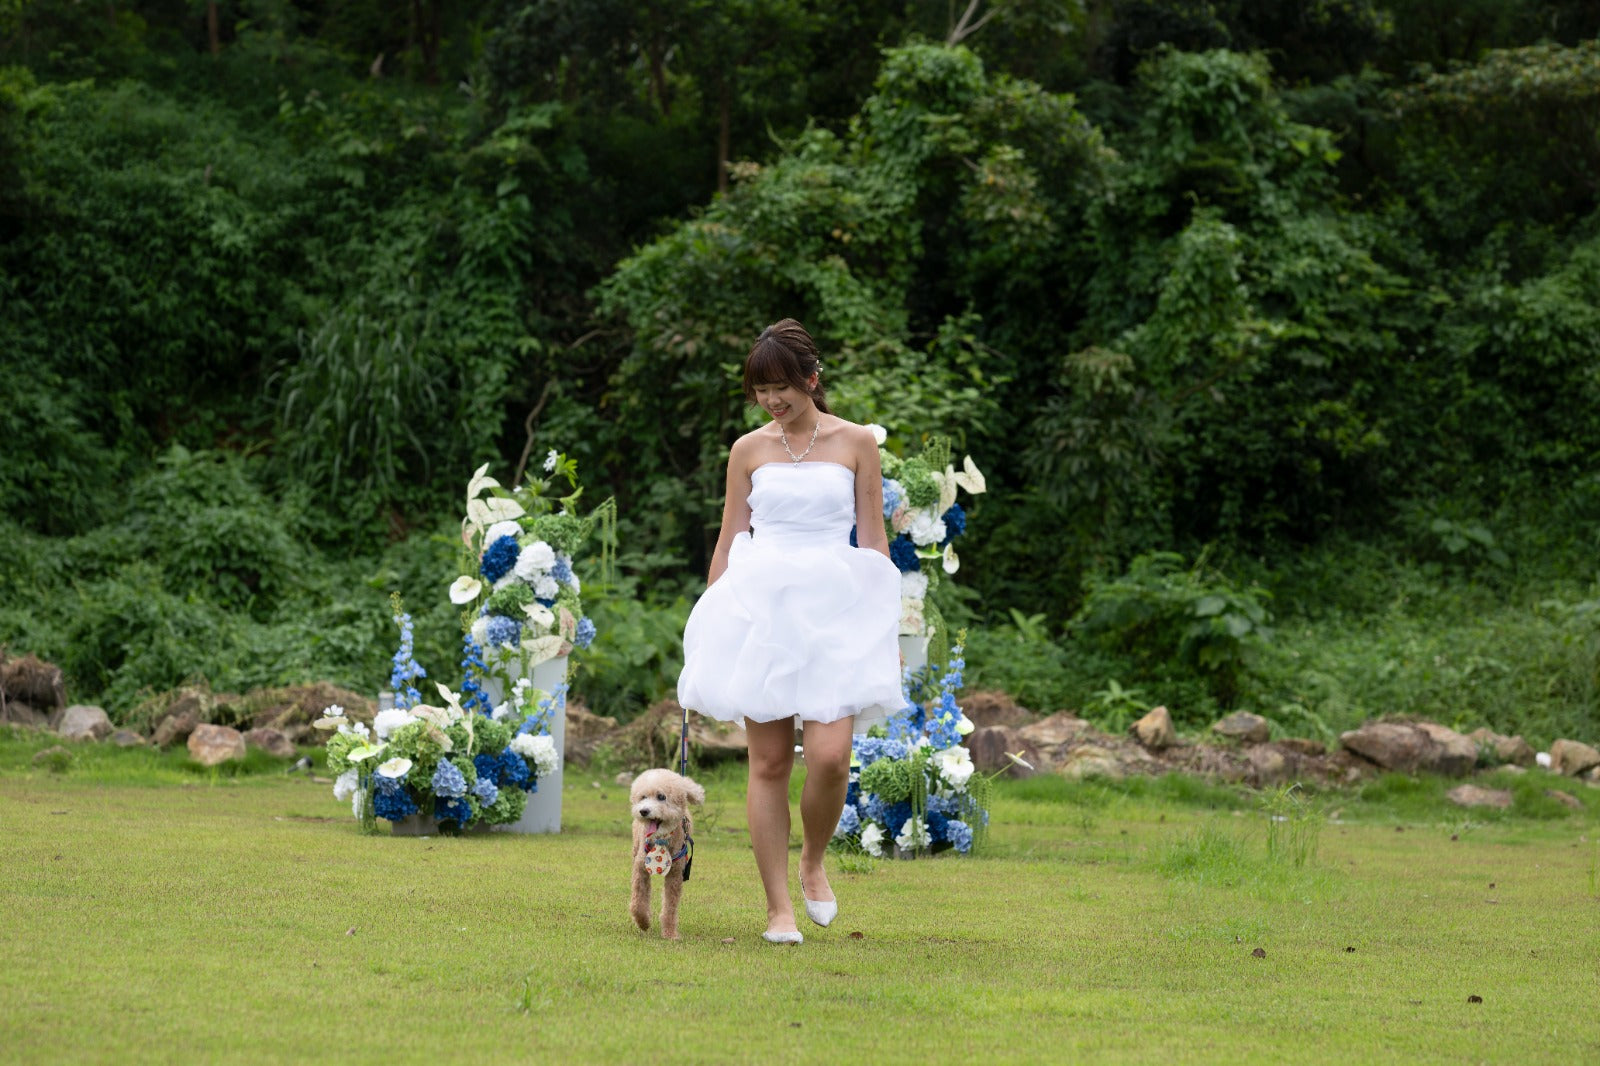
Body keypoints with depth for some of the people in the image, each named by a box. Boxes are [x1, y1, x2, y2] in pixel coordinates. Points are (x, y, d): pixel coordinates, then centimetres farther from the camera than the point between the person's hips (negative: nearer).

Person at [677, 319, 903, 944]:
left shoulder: (855, 443, 6)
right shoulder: (748, 450, 9)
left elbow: (873, 539, 8)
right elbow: (728, 542, 13)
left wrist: (884, 627, 4)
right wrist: (711, 629, 12)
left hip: (835, 611, -1)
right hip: (761, 608, 1)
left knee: (830, 756, -15)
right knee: (769, 762, -2)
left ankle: (813, 862, 14)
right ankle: (779, 909, 5)